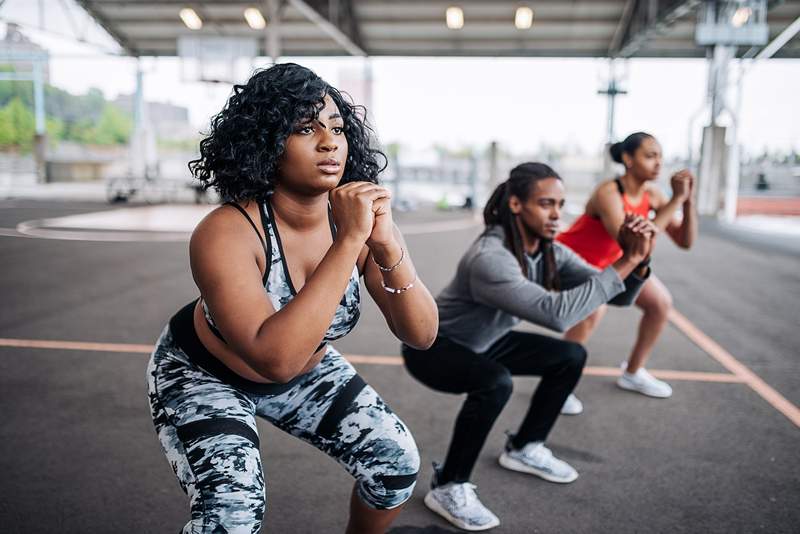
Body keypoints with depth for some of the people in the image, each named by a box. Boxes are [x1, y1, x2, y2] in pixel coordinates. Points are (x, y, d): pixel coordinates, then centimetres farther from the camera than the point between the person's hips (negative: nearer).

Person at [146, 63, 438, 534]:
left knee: (398, 461, -2)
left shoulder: (363, 216, -19)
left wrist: (387, 246, -38)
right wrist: (348, 241, -46)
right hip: (203, 375, -4)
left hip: (306, 369, 5)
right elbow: (275, 358, -44)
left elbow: (421, 335, -21)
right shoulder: (226, 233, -34)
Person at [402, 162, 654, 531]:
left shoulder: (550, 252, -10)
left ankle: (523, 448, 22)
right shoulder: (490, 258, -35)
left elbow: (619, 296, -10)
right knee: (495, 382, -35)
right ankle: (448, 487, -15)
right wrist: (624, 262, -41)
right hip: (431, 346, -8)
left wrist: (637, 261, -30)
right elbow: (557, 314, -45)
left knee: (571, 357, 5)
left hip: (482, 342, 8)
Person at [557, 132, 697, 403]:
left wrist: (687, 200, -26)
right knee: (593, 309, -33)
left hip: (609, 260, 8)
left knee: (661, 302, 4)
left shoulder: (651, 194, -12)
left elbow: (685, 241, -11)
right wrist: (675, 200, -40)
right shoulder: (608, 194, -34)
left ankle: (632, 373, 23)